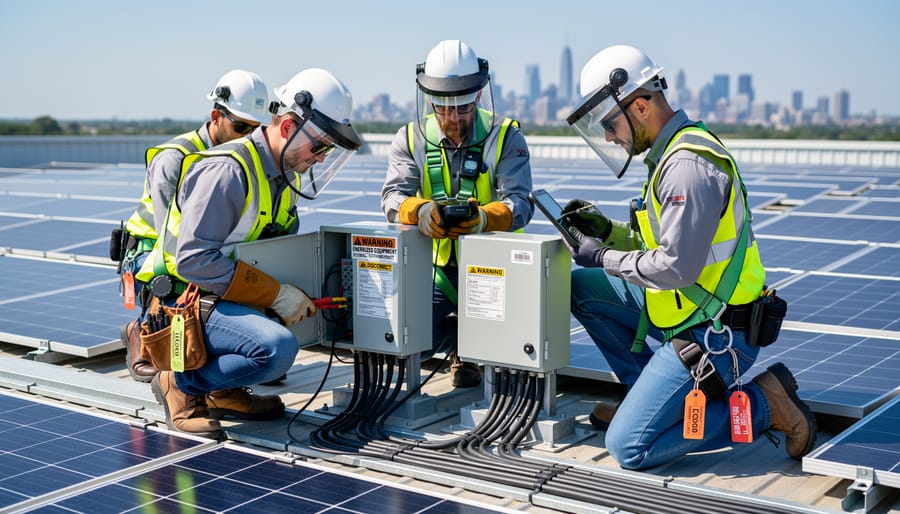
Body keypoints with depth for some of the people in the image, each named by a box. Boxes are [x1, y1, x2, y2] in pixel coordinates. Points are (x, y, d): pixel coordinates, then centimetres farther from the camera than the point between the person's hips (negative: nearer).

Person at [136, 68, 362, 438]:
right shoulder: (227, 171, -21)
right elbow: (194, 260, -27)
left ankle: (225, 391, 8)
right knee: (277, 348, -30)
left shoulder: (285, 175, 8)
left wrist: (302, 293, -3)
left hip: (227, 297, 9)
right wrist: (276, 294, -25)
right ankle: (182, 385, -5)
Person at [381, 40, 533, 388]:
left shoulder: (505, 137, -3)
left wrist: (484, 217, -41)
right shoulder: (411, 140, 2)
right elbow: (393, 197, -12)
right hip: (435, 267, 2)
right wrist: (419, 210, -38)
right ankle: (461, 337, 17)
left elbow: (519, 203, -16)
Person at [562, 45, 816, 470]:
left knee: (628, 447, -12)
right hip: (684, 309, 10)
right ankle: (649, 395, 16)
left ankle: (763, 405, -2)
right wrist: (606, 230, 5)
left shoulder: (688, 166, -22)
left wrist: (604, 258, -11)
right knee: (581, 287, 12)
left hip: (712, 333, -10)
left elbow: (676, 267, -23)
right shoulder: (669, 153, 11)